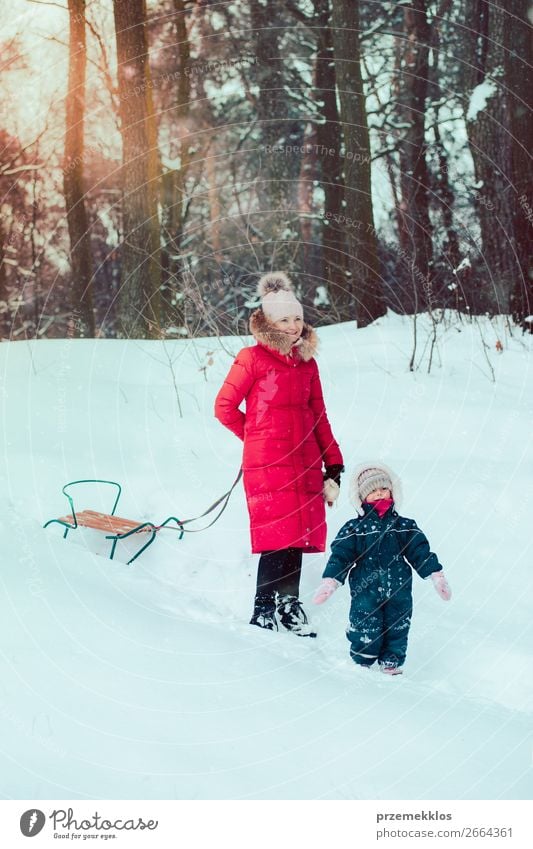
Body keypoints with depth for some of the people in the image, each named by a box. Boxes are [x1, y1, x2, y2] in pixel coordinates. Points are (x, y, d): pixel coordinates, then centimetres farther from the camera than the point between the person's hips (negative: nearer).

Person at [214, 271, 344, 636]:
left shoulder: (307, 363, 13)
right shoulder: (253, 359, -2)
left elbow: (319, 418, 14)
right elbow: (224, 406, 0)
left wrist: (334, 468, 10)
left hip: (305, 463, 5)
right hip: (267, 464, -5)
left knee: (298, 534, 7)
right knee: (277, 536, -7)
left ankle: (289, 604, 21)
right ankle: (264, 611, 6)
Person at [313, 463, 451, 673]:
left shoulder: (405, 528, 5)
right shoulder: (354, 529, -2)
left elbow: (420, 552, 6)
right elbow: (340, 556, -4)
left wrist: (437, 576, 0)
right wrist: (329, 582, -14)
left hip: (399, 594, 3)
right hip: (365, 593, -3)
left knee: (397, 630, 10)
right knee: (366, 631, -1)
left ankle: (392, 663, 25)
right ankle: (361, 663, 17)